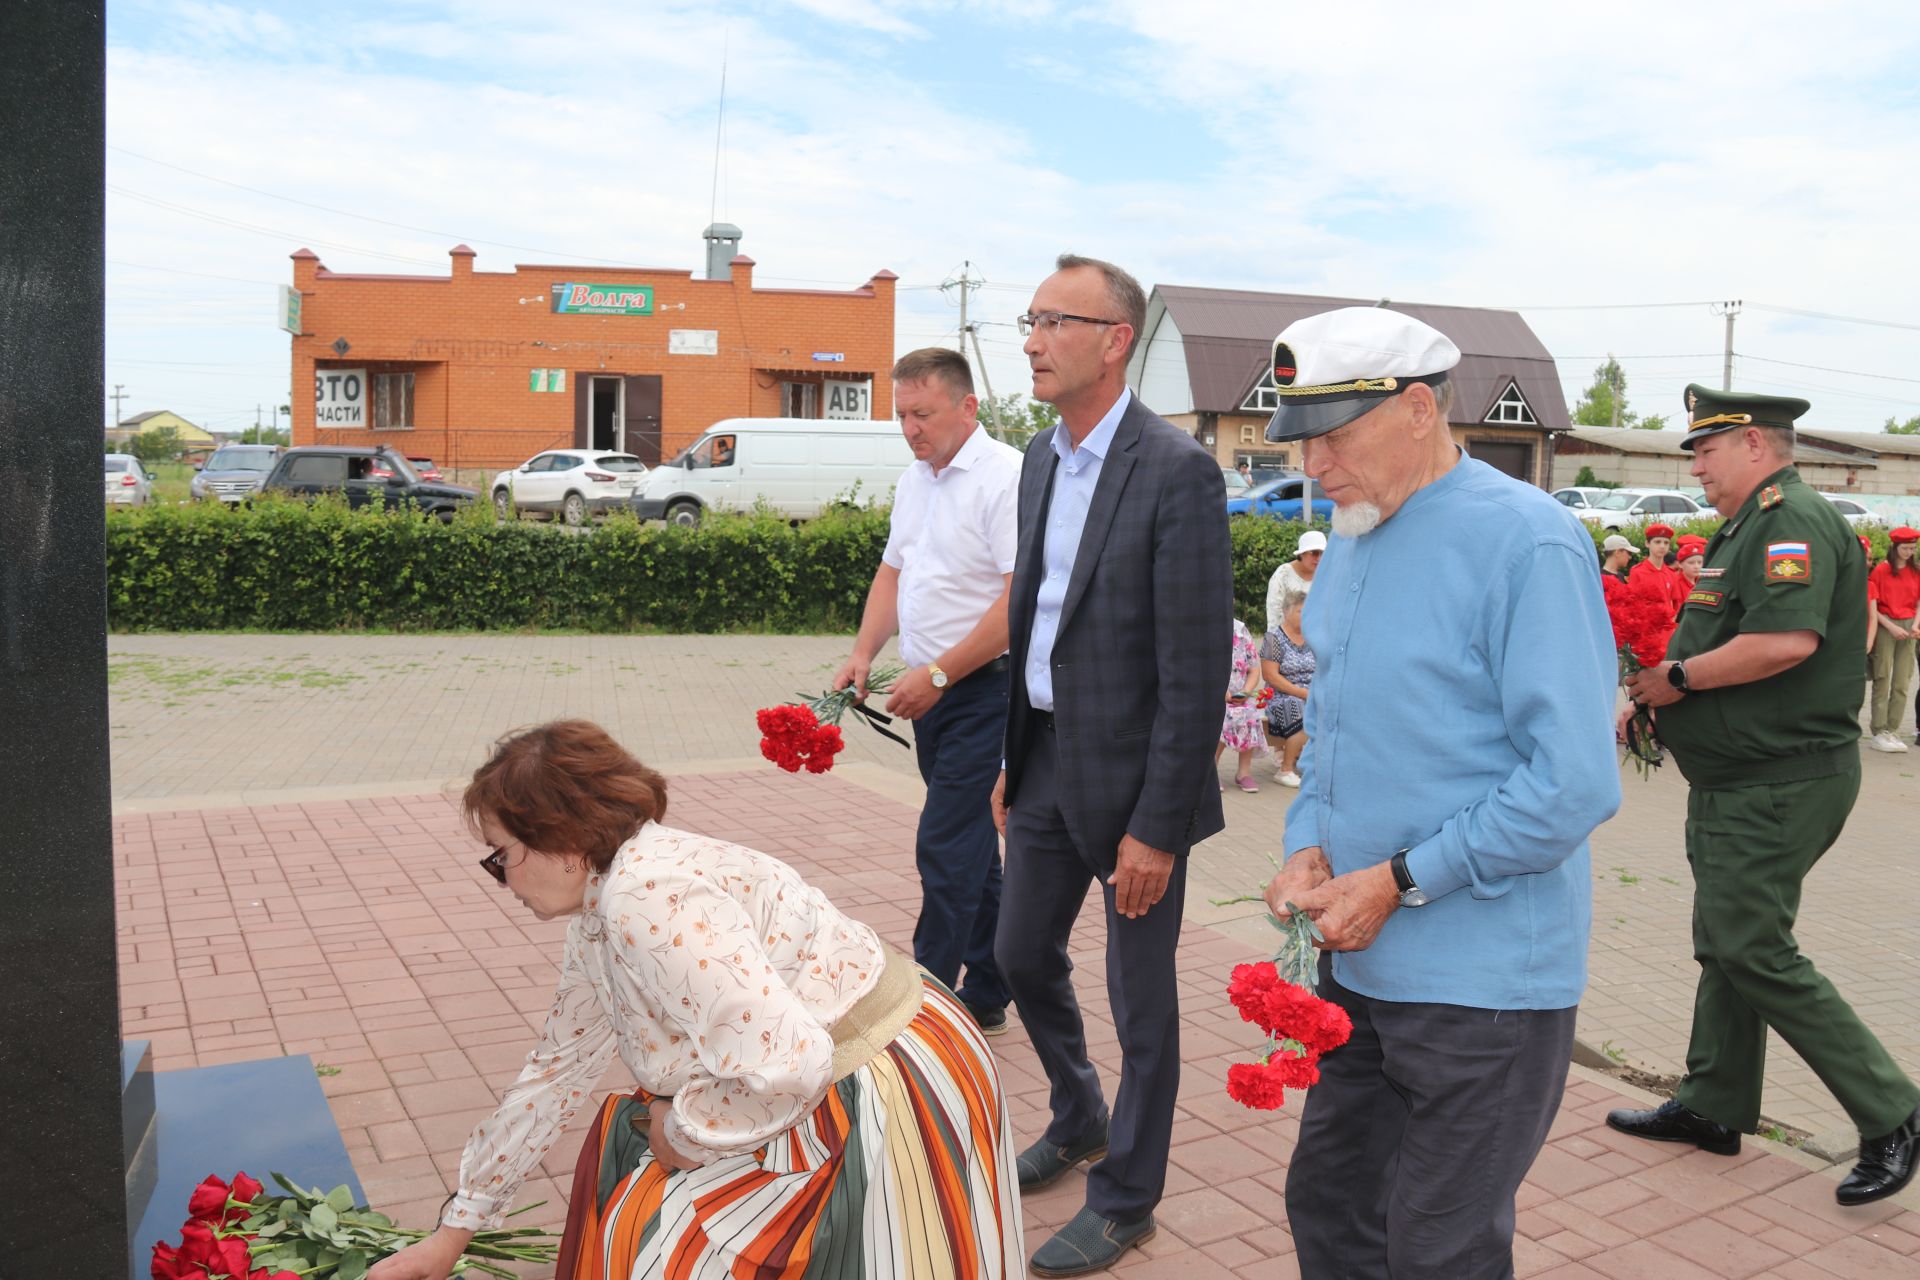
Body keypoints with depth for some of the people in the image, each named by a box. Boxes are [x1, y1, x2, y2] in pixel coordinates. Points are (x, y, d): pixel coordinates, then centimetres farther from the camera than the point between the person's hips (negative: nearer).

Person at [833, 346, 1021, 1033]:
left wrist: (938, 674, -20)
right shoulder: (913, 481, 13)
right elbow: (893, 572, 20)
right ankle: (985, 997, 26)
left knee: (946, 844, -9)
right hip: (932, 691, 9)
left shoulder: (1006, 476, -15)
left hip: (984, 689, -8)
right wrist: (863, 654, 6)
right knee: (973, 844, 15)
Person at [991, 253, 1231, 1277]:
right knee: (1023, 954, 21)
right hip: (1046, 759, 8)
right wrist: (1013, 758, 15)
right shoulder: (1041, 458, 8)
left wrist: (1155, 825, -19)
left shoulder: (1177, 471, -18)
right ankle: (1077, 1121, 47)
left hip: (1131, 772, -8)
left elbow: (1196, 670, -19)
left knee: (1140, 998, 8)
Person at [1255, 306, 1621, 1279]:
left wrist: (1398, 883, -17)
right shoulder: (1351, 538, 8)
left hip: (1482, 982, -8)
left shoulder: (1527, 543, -17)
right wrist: (1308, 846, 1)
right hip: (1361, 961, 8)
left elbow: (1574, 784, -21)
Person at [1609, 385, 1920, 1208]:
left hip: (1778, 788, -11)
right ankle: (1713, 1107, 26)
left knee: (1753, 952, -8)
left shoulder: (1794, 520, -17)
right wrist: (1661, 686, 8)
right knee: (1727, 945, 15)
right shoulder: (1751, 526, 17)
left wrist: (1678, 677, -18)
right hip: (1739, 779, 11)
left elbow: (1787, 640, -31)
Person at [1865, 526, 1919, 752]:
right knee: (1883, 679, -3)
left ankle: (1891, 730, 8)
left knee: (1902, 682, 3)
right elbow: (1872, 607, -4)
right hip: (1885, 626, -4)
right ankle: (1878, 732, 0)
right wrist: (1891, 627, -12)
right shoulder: (1880, 571, -2)